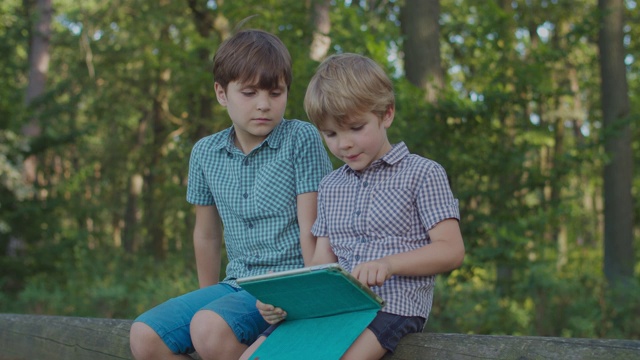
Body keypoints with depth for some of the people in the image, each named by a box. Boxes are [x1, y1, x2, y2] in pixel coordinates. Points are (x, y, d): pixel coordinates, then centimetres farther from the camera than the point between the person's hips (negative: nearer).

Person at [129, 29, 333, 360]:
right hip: (237, 282, 6)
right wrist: (208, 297, 23)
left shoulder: (301, 139, -6)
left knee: (210, 329, -31)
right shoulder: (205, 153, 9)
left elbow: (311, 228, -8)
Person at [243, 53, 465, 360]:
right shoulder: (330, 187, 22)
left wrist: (389, 263, -21)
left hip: (393, 303, -6)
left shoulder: (423, 173, 4)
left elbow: (451, 251, -3)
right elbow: (322, 262, 15)